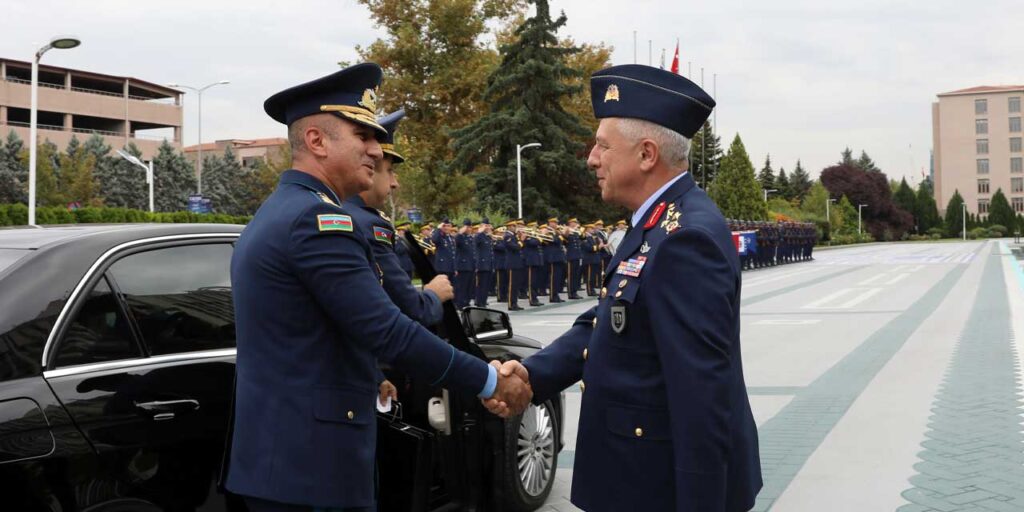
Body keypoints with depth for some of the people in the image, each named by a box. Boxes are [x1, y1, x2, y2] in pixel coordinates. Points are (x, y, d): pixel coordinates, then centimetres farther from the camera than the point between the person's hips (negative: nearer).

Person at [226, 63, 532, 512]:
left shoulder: (275, 214, 14)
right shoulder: (316, 218, -17)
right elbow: (389, 333, -22)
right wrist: (493, 383, -14)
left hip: (276, 453, 10)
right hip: (311, 461, -10)